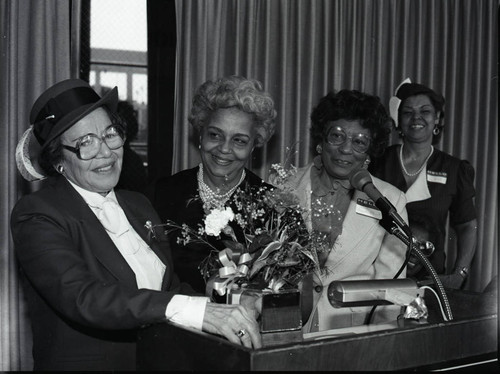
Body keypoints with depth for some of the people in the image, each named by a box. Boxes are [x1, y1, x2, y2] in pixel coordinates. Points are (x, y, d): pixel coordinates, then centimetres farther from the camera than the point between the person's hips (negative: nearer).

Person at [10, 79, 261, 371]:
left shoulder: (139, 205, 12)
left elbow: (171, 288, 9)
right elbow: (80, 297, -22)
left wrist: (228, 307, -10)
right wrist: (194, 310, -31)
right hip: (83, 363, -4)